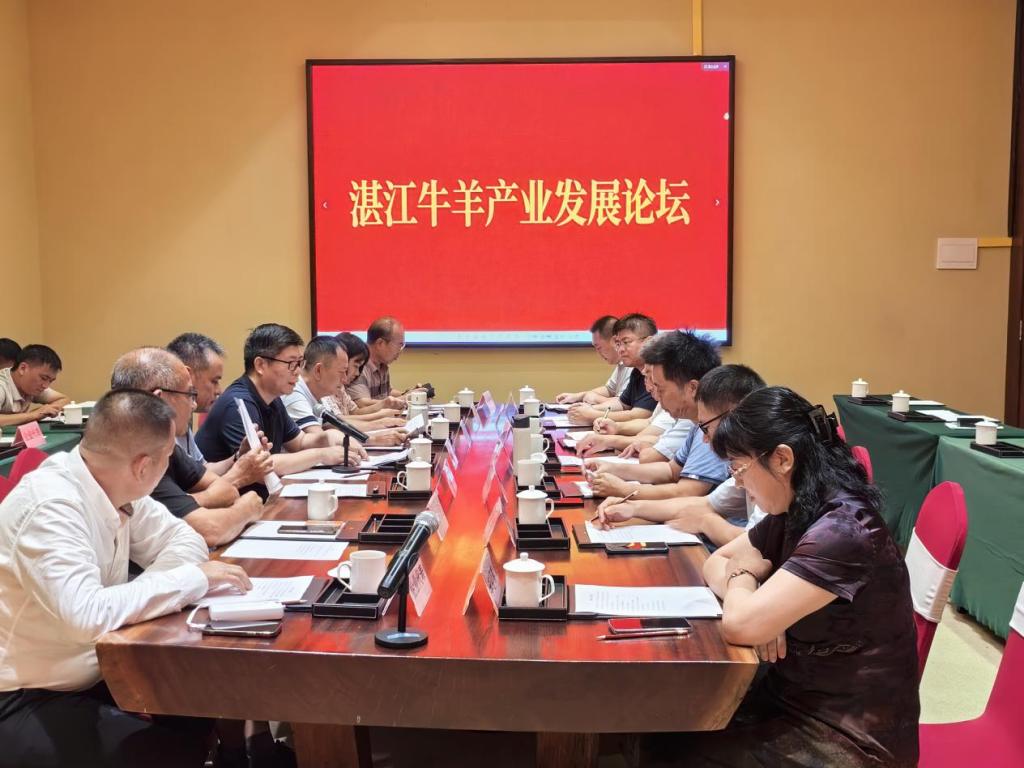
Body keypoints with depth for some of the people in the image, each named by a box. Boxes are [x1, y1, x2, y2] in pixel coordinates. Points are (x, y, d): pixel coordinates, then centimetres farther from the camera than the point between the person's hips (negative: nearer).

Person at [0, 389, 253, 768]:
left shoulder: (111, 486, -3)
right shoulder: (50, 506, -27)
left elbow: (183, 538, 5)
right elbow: (87, 615, -39)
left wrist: (145, 596, -14)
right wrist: (193, 578, -29)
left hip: (91, 676, 8)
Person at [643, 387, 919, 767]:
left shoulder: (843, 531, -26)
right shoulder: (794, 514, 2)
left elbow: (739, 624, -30)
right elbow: (717, 562, 12)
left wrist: (742, 575, -7)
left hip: (849, 737, -8)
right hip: (795, 698, 8)